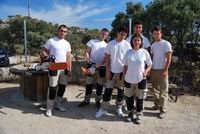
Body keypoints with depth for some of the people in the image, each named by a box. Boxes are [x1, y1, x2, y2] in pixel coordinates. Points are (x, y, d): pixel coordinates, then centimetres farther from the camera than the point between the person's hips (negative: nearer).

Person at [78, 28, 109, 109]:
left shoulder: (106, 45, 9)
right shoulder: (92, 41, 6)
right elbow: (87, 52, 2)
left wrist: (100, 63, -16)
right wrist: (88, 60, -17)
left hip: (102, 67, 1)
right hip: (91, 65, -1)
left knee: (100, 84, 9)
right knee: (89, 83, 6)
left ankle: (98, 101, 24)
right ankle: (86, 100, 21)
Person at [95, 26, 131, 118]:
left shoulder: (127, 45, -2)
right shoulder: (110, 44, -1)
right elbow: (107, 58, 1)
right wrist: (107, 70, -5)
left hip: (122, 71, 0)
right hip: (112, 71, 0)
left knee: (121, 90, 11)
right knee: (108, 90, 4)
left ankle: (119, 108, 26)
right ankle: (103, 109, 13)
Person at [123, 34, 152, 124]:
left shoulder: (144, 52, -5)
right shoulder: (128, 52, 0)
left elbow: (149, 65, 3)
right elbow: (125, 66, 7)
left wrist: (146, 71, -15)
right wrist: (124, 76, 5)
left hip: (141, 79, -2)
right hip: (129, 79, 2)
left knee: (139, 98, 11)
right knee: (129, 97, 14)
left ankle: (139, 114, 29)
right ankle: (130, 113, 33)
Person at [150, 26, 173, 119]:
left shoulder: (166, 44, -6)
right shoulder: (153, 45, 11)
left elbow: (169, 58, -10)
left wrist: (165, 70, -16)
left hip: (162, 70, -6)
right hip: (153, 70, 6)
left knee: (163, 90, -2)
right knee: (155, 89, 13)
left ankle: (163, 110, 4)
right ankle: (157, 104, 27)